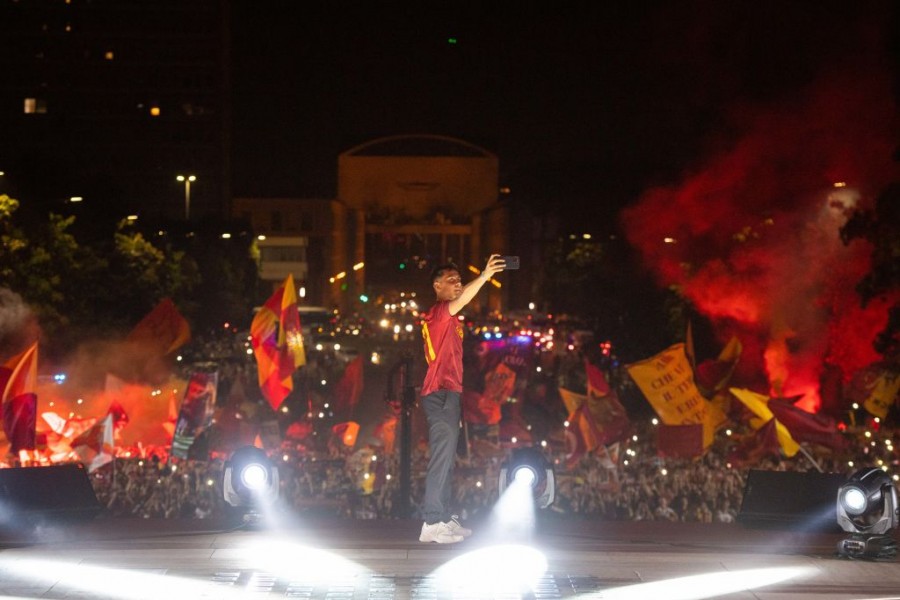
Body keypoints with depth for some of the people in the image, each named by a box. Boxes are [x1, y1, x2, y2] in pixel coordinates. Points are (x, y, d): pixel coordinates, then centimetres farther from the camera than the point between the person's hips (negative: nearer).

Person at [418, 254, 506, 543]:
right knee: (442, 457, -14)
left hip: (447, 393, 10)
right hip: (441, 393, -10)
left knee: (446, 458, 12)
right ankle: (432, 523, -17)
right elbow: (460, 301, -30)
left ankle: (444, 518, 15)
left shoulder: (447, 318, 22)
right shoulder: (438, 312, -8)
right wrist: (484, 276, -43)